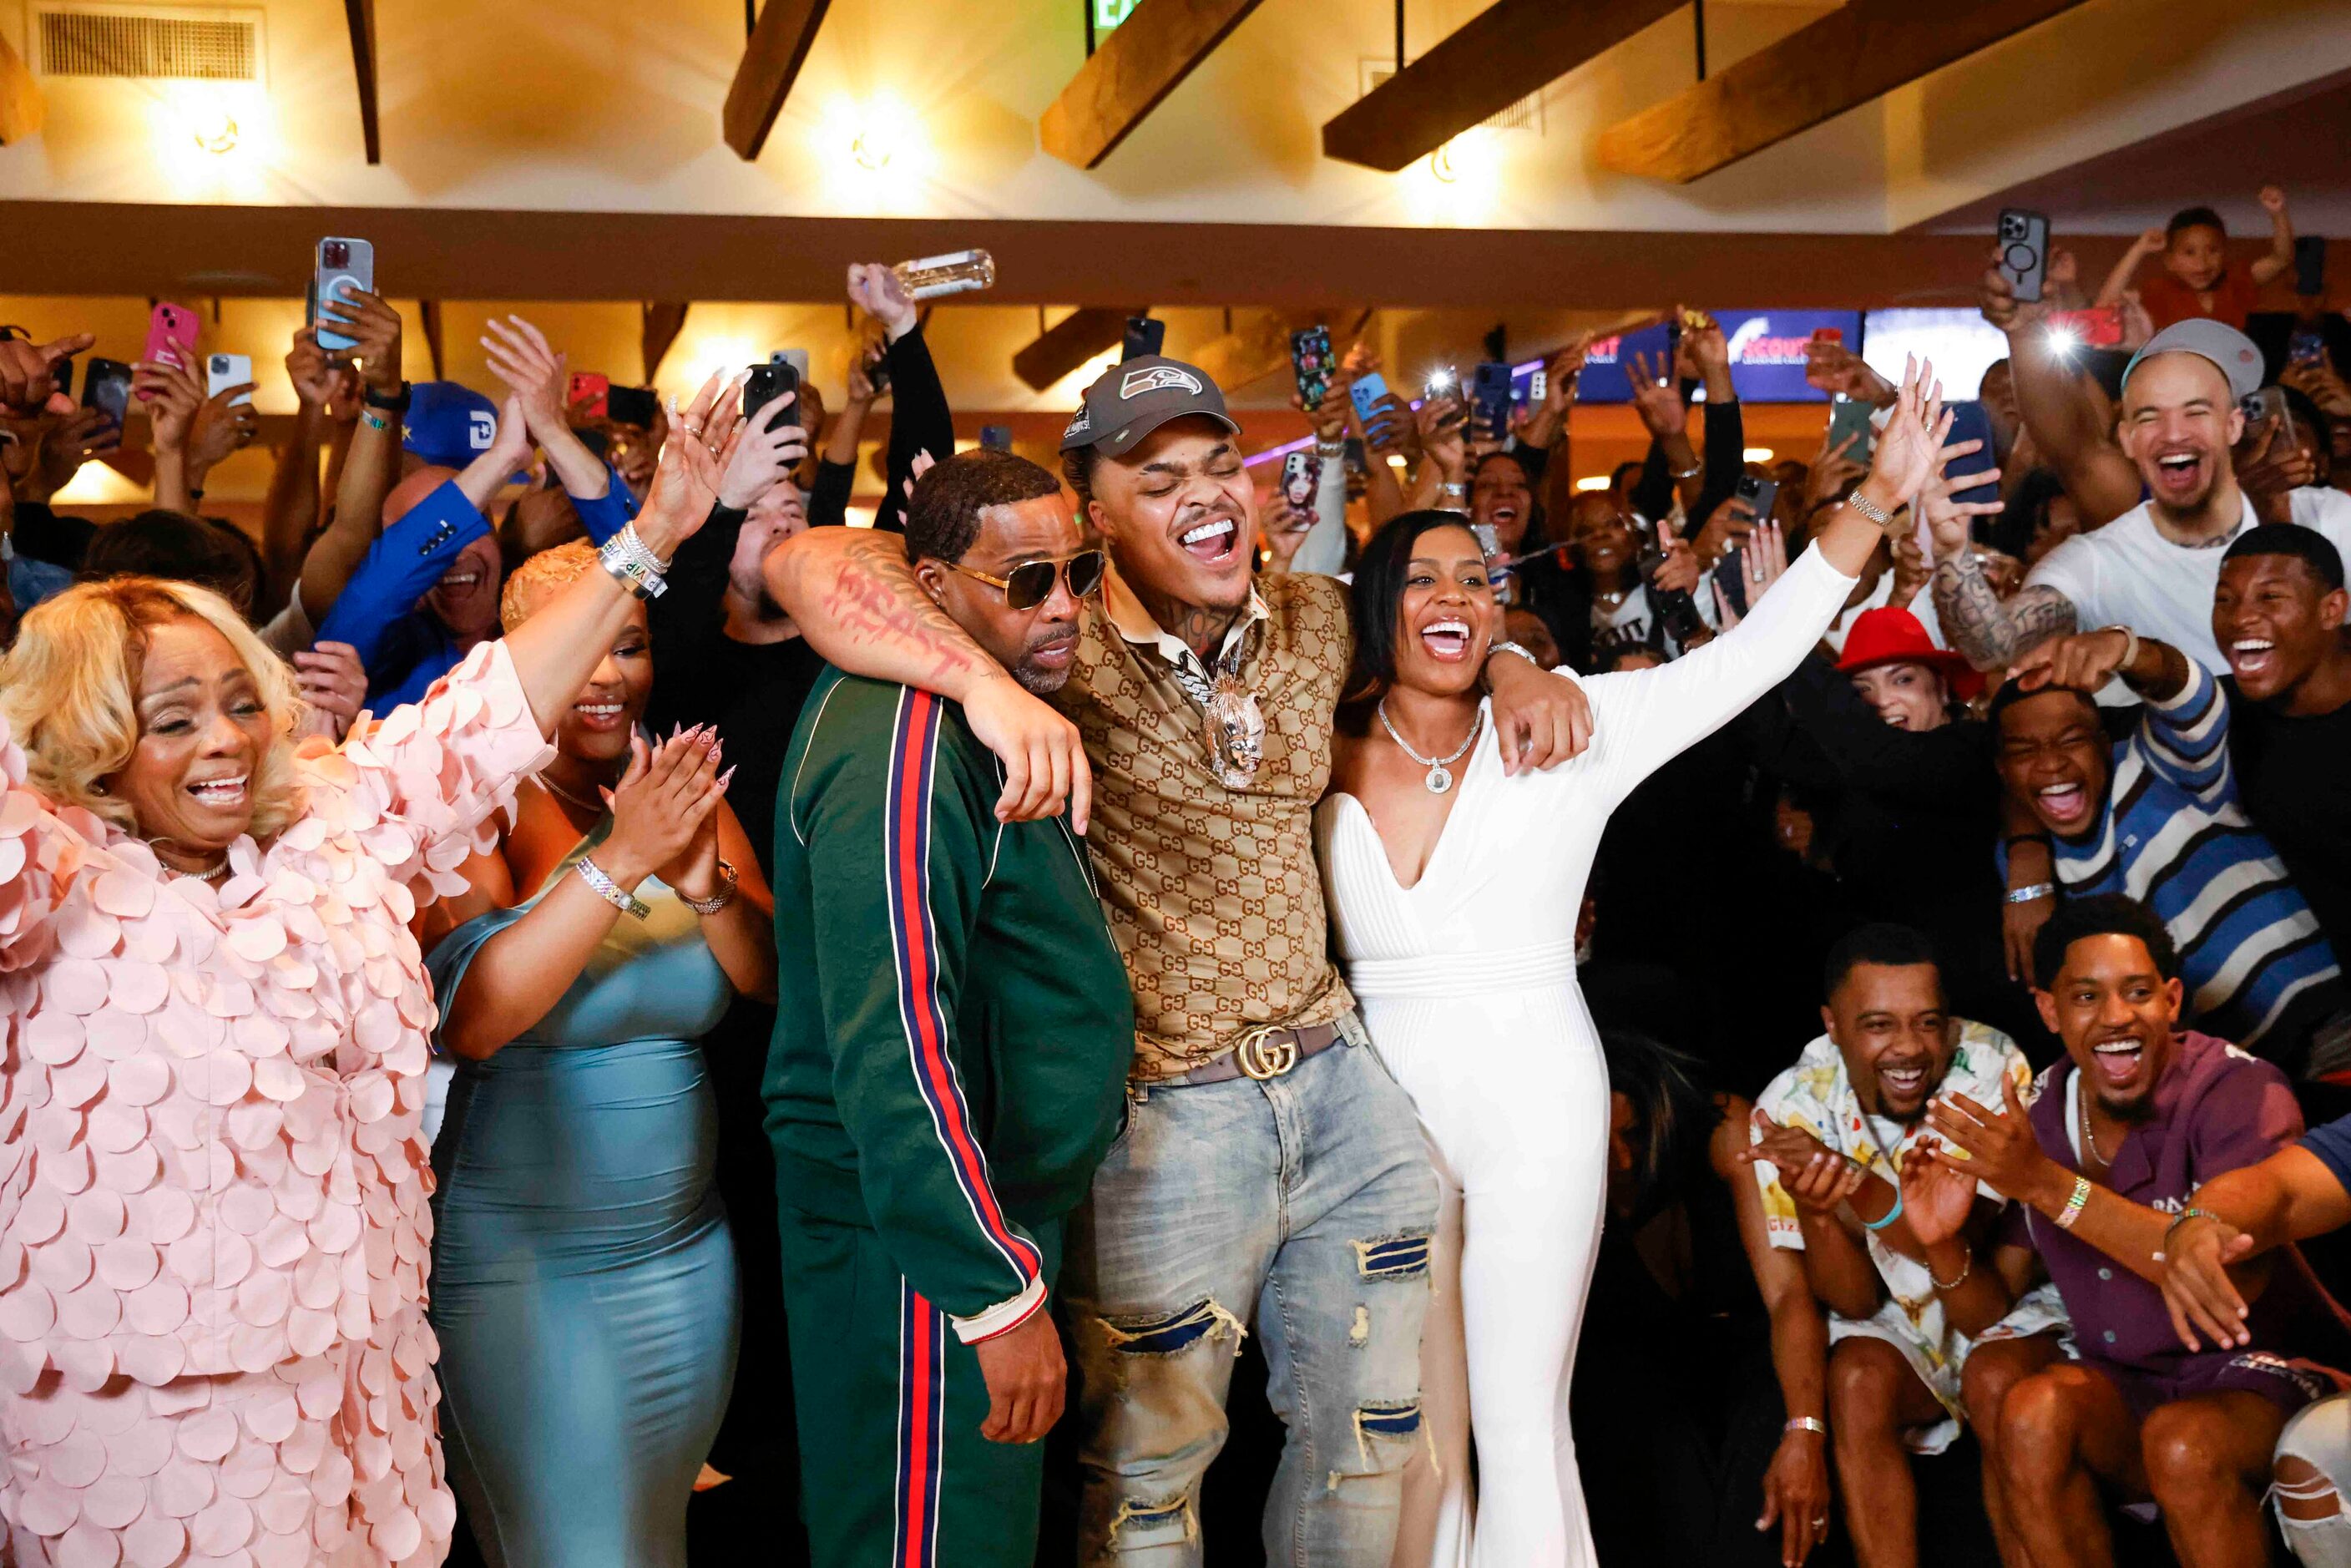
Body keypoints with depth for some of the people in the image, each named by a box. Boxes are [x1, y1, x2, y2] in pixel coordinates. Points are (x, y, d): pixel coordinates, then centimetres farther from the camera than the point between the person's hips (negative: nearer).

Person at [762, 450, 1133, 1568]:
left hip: (995, 1206, 10)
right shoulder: (903, 742, -22)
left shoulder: (969, 717, 10)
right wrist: (997, 1288, -28)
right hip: (918, 1236, -10)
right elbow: (895, 1042, -29)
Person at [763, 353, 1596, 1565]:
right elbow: (810, 563, -25)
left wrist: (1515, 668, 4)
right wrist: (989, 683, -41)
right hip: (1164, 1120, -5)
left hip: (1337, 1080, 5)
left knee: (1368, 1436, 21)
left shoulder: (1313, 621, 3)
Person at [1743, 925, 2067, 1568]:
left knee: (1996, 1381, -31)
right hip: (1894, 1322, 1)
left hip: (2006, 1304, -1)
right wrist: (1812, 1205, -36)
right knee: (1859, 1379, -29)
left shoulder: (1991, 1067, -21)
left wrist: (1862, 1191, -44)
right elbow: (1854, 1301, -14)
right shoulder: (1791, 1108, -16)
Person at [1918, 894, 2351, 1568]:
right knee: (2033, 1411, -26)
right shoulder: (2032, 1119, 0)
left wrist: (2048, 1184, -32)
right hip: (2127, 1390, 4)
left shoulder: (2239, 1090, -15)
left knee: (2182, 1441, -34)